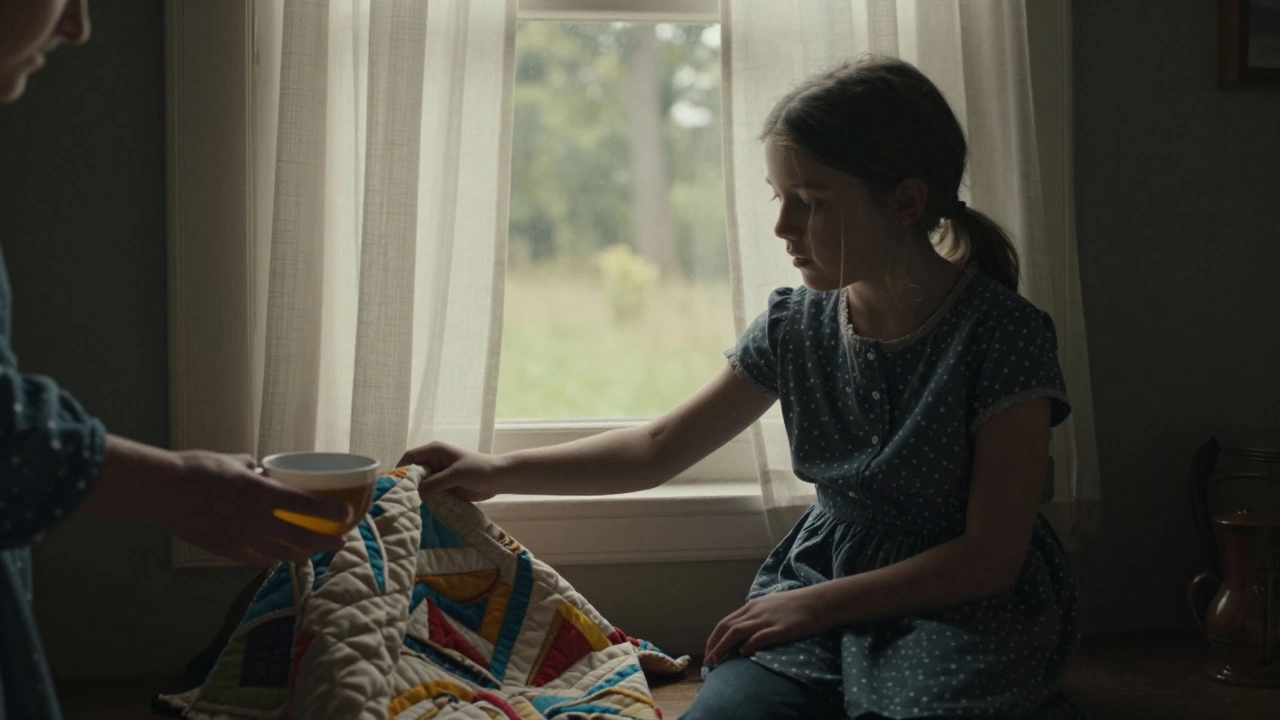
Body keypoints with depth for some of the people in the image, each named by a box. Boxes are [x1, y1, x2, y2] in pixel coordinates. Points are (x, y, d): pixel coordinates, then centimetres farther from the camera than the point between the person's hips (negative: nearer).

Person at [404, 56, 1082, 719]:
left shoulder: (1002, 334, -13)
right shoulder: (794, 324, 2)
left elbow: (990, 556, -14)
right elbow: (658, 449, 12)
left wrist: (814, 605, -16)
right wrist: (499, 472, 5)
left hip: (963, 605, -4)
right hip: (822, 574, 4)